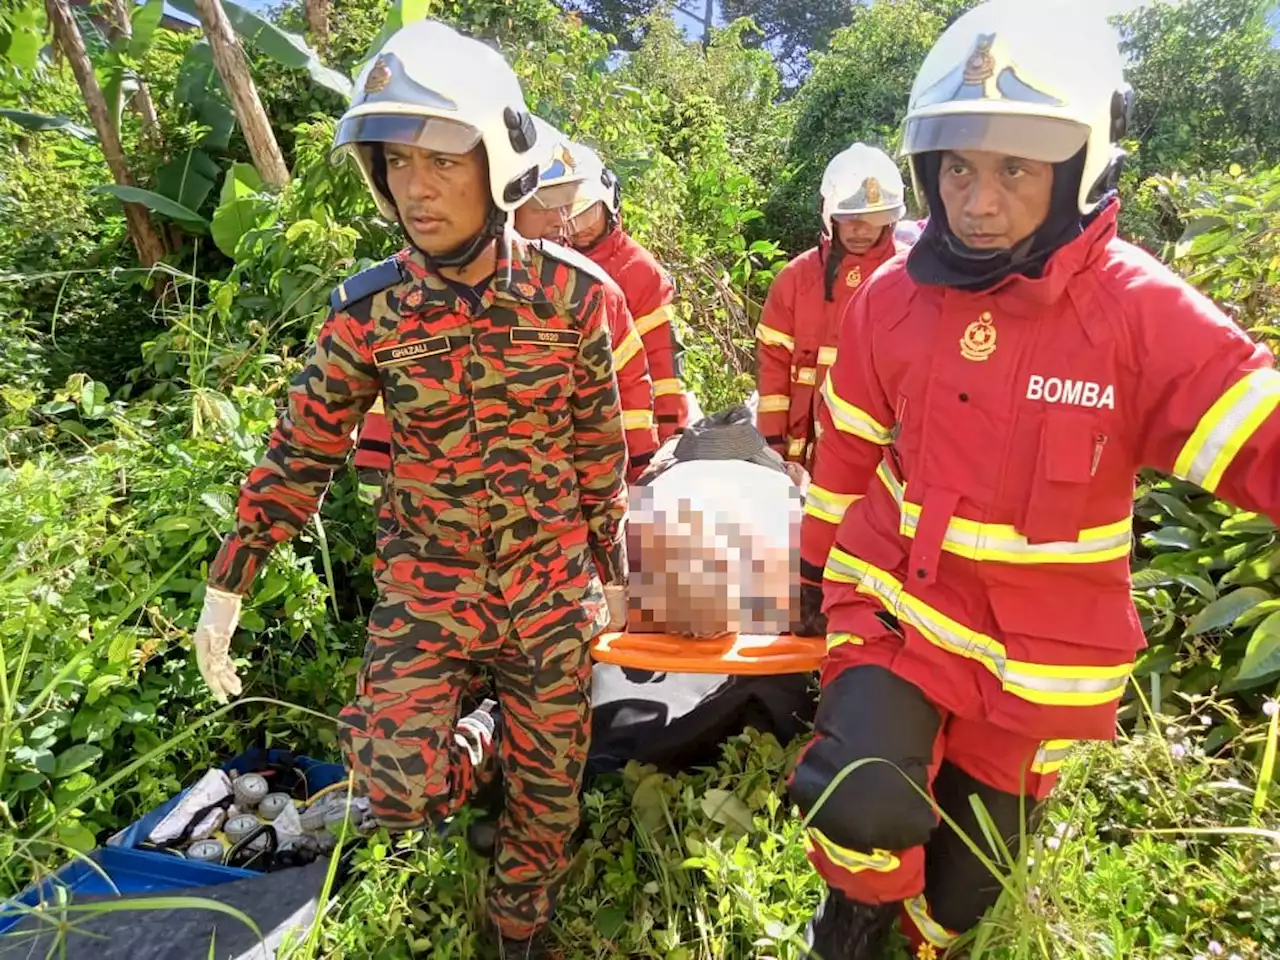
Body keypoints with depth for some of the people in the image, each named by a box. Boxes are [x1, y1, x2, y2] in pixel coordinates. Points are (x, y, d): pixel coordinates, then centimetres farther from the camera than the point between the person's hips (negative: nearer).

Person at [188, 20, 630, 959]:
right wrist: (229, 583, 1)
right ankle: (487, 735, 26)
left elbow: (600, 443, 0)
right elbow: (302, 449, -1)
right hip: (425, 575, 0)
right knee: (402, 788, -10)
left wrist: (609, 570, 7)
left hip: (551, 576, 0)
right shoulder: (370, 309, -9)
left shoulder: (573, 292, -10)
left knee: (550, 783, 12)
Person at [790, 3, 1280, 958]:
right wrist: (819, 564, 14)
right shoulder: (894, 298, -8)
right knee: (865, 813, -21)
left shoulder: (1140, 312, -17)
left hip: (1039, 656, 0)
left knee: (964, 881, 17)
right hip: (897, 605, 1)